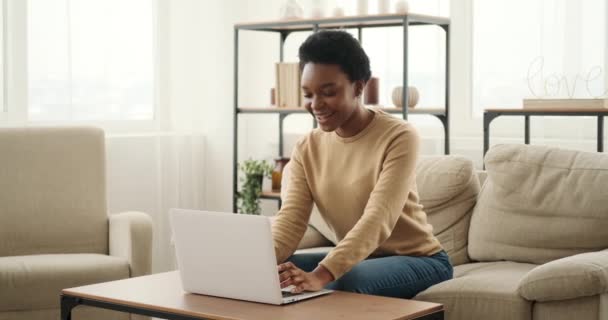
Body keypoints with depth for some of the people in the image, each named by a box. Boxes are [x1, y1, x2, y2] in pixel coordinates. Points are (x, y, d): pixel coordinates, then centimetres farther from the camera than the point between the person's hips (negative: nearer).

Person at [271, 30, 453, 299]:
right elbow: (290, 219, -12)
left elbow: (378, 220, -31)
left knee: (345, 282, -33)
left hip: (418, 259, -5)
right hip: (356, 259, 5)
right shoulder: (306, 149, -1)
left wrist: (321, 274, -45)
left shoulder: (399, 137, -19)